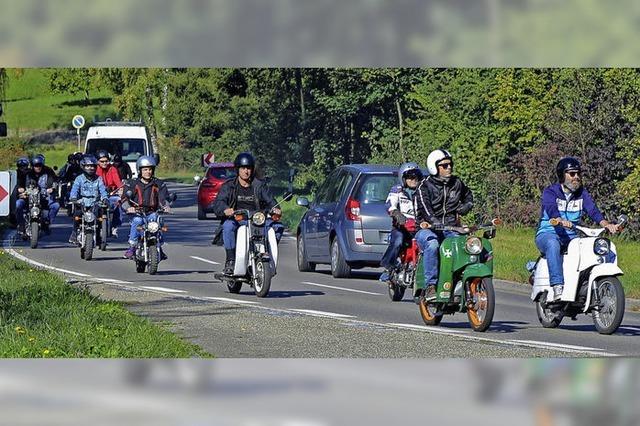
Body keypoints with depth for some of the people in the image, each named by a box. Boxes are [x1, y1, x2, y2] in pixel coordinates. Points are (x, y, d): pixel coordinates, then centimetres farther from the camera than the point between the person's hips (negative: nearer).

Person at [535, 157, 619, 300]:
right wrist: (561, 221, -47)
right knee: (553, 243, -40)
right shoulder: (550, 192, -4)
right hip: (548, 234, -5)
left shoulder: (582, 193, 11)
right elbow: (551, 209, -24)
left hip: (571, 236, 5)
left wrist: (606, 224, -26)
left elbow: (592, 210, -5)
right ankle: (558, 287, -47)